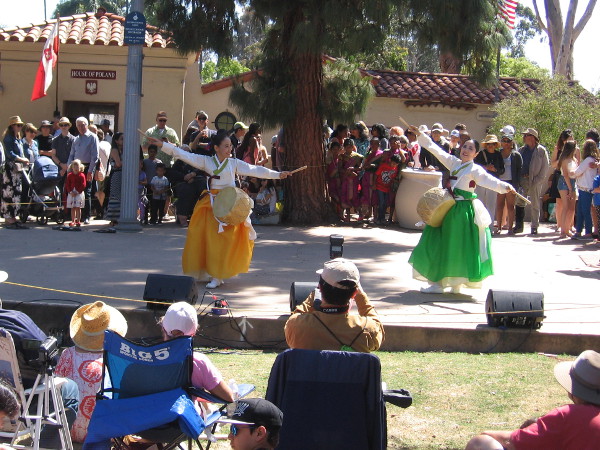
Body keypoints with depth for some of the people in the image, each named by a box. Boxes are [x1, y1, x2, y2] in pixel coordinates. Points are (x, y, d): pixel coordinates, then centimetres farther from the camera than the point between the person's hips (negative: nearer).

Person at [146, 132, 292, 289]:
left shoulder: (234, 163, 6)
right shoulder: (206, 161, 5)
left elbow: (255, 170, 2)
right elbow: (185, 155, -1)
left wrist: (277, 175, -5)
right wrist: (163, 145, -9)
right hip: (210, 204, 1)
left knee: (224, 240, -7)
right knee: (204, 238, -3)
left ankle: (217, 276, -2)